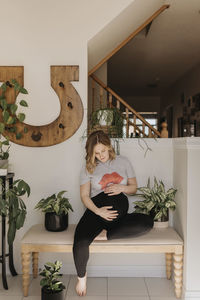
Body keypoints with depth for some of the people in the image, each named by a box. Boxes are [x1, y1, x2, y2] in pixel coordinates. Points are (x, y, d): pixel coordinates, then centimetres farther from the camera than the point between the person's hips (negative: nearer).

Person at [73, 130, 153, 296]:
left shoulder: (123, 161, 11)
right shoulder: (88, 168, 8)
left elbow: (134, 188, 16)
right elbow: (84, 195, 2)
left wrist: (121, 188, -8)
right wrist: (98, 211, -16)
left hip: (119, 214, 2)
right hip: (96, 211, -1)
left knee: (148, 222, -26)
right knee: (80, 242, -29)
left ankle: (105, 234, -20)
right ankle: (82, 276, 2)